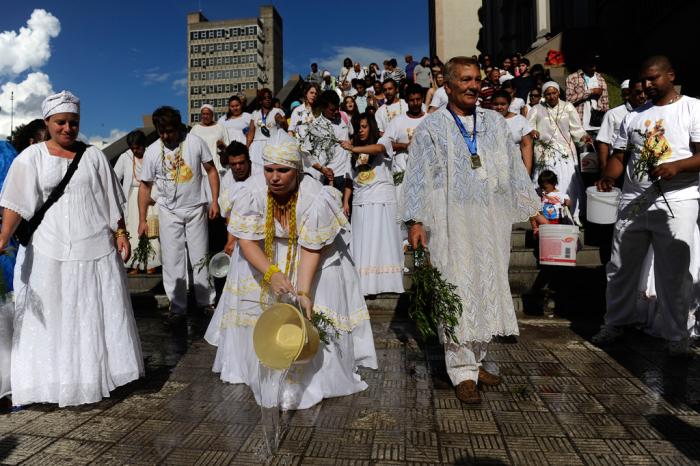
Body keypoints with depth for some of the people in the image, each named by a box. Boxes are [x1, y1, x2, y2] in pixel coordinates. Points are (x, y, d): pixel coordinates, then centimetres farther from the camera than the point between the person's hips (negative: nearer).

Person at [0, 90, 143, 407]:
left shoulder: (93, 155, 7)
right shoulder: (31, 157, 1)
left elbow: (111, 200, 9)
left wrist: (121, 234, 3)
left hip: (97, 250, 2)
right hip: (51, 253, -1)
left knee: (99, 315, 10)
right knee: (52, 318, 3)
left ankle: (98, 373, 26)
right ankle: (57, 380, 15)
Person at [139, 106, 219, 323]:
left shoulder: (195, 142, -7)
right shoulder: (152, 151, -4)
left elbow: (211, 170, 1)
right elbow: (145, 186, 1)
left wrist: (215, 201, -6)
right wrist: (142, 219, 0)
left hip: (196, 209, -1)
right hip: (169, 213, 1)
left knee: (200, 259, 7)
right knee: (172, 261, 2)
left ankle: (206, 301, 22)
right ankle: (178, 307, 13)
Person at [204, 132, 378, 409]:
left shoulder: (315, 198, -31)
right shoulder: (252, 192, -27)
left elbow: (312, 249, -27)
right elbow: (247, 241, -23)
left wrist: (303, 292, -36)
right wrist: (271, 273, -38)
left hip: (306, 256, -2)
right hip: (263, 253, 2)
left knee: (314, 312, -7)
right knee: (254, 301, 6)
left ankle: (319, 371, 13)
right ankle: (254, 364, 29)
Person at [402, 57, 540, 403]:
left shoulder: (495, 123, 14)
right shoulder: (432, 127, 1)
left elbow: (514, 168, 15)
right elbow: (419, 176, -4)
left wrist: (532, 208, 11)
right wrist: (416, 221, -13)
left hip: (492, 222, 5)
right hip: (451, 223, -4)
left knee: (489, 291, 8)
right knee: (459, 294, -3)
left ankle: (475, 360, 24)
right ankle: (463, 372, 7)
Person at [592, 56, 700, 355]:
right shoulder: (634, 116, 14)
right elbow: (619, 154, 12)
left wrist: (675, 166, -26)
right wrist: (609, 177, -8)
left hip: (676, 202, -4)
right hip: (633, 202, 4)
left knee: (674, 274, 2)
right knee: (620, 268, 10)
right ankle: (615, 322, 27)